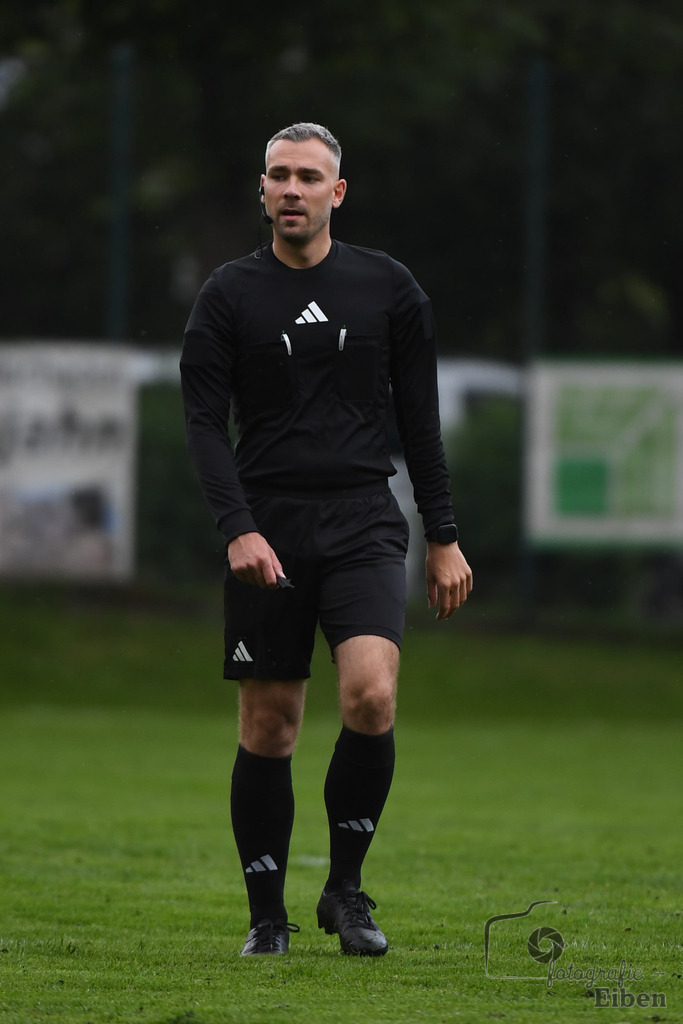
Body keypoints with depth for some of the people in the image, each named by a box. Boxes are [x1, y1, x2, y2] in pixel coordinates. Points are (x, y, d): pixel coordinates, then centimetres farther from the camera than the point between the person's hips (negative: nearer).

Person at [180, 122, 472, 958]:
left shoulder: (389, 288, 8)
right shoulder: (228, 296, 5)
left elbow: (420, 420, 12)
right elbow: (204, 423, 0)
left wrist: (443, 538, 9)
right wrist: (238, 529, -15)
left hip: (363, 527, 0)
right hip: (268, 535, 0)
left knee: (371, 698, -20)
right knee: (267, 730, 1)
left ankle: (345, 888, -2)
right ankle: (267, 915, 13)